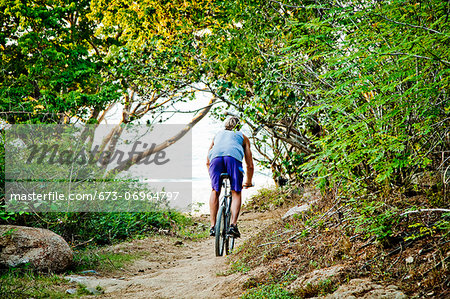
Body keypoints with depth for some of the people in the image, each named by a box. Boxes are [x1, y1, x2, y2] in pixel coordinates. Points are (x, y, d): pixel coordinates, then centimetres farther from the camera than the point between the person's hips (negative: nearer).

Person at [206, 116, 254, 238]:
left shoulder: (218, 135, 41)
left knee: (215, 191, 18)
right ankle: (233, 225, -8)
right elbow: (250, 165, 33)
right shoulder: (243, 137, 35)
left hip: (216, 156, 2)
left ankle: (213, 226, 10)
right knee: (236, 193, 10)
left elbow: (207, 162, 44)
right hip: (234, 157, -2)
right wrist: (248, 182, 49)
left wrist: (212, 176, 58)